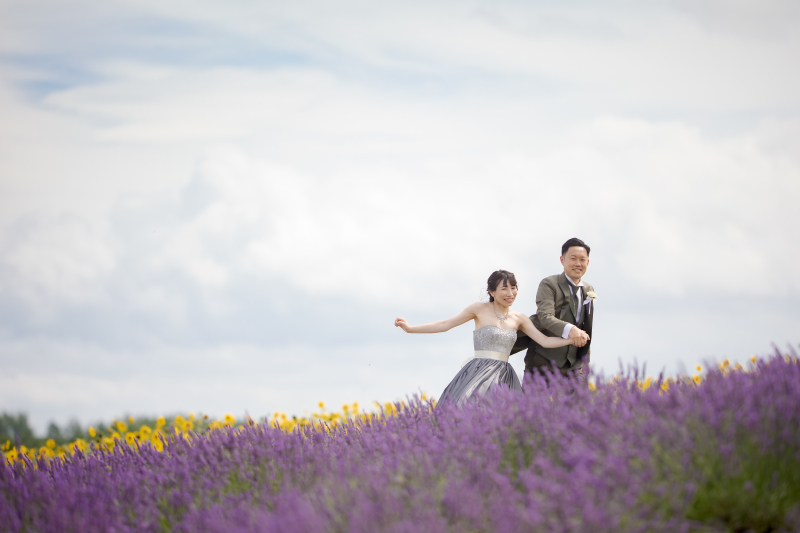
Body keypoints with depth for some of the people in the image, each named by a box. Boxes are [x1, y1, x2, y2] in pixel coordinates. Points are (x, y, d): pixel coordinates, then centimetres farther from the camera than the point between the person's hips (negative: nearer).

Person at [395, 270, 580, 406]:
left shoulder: (519, 319, 13)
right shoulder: (480, 309, 3)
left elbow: (546, 341, 10)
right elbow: (445, 324, 5)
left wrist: (573, 338, -1)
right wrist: (410, 328, 0)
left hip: (503, 378, 4)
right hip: (478, 374, -4)